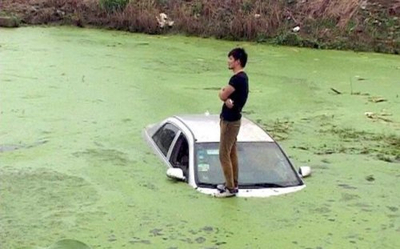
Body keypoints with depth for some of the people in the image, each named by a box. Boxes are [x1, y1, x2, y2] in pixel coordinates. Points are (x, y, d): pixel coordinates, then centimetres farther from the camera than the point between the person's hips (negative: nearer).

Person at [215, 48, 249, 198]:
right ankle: (233, 184, 24)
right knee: (232, 153, 16)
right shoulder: (241, 77, 10)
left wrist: (222, 92, 3)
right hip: (231, 119, 10)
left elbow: (222, 96, -19)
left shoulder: (237, 78, -22)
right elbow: (227, 96, 6)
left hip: (230, 121, -10)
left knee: (224, 155, -4)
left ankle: (230, 188, 2)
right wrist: (227, 98, -16)